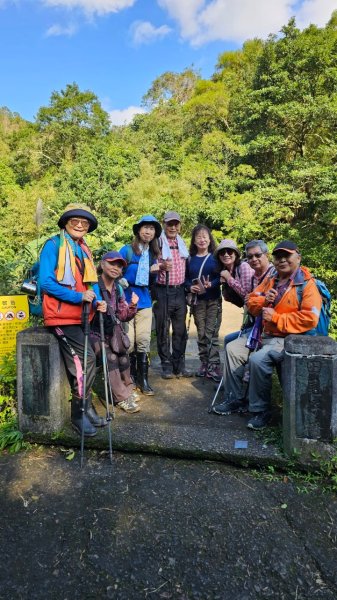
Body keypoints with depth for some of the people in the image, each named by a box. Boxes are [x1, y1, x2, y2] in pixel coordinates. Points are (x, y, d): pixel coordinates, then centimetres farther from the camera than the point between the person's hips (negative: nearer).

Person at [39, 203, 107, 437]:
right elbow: (46, 282, -16)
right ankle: (81, 413, 3)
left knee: (82, 363, 10)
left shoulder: (84, 249, 15)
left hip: (81, 316, 7)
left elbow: (91, 282, 15)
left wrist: (98, 301, -5)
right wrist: (78, 297, -22)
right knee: (85, 360, -12)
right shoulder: (53, 245, -8)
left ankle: (86, 410, 23)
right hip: (62, 315, -7)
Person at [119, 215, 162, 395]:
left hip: (144, 301, 4)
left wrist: (155, 271, -3)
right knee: (128, 341, -1)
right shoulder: (126, 250, -3)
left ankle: (143, 378, 14)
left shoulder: (153, 253, 11)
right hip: (127, 300, -4)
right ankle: (130, 376, 18)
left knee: (144, 341, 4)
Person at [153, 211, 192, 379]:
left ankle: (179, 364, 19)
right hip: (163, 291, -5)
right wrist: (160, 266, -23)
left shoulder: (182, 244, 15)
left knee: (180, 330, 9)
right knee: (163, 329, 3)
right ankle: (166, 365, 14)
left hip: (180, 291, 5)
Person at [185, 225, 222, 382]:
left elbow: (222, 276, -4)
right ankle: (204, 363, 20)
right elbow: (186, 278, 9)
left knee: (211, 334, -5)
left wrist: (211, 284, -22)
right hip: (197, 300, 3)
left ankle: (213, 367, -1)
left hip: (213, 300, -3)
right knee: (201, 334, 9)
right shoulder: (190, 259, 9)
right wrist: (190, 287, -11)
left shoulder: (216, 257, 1)